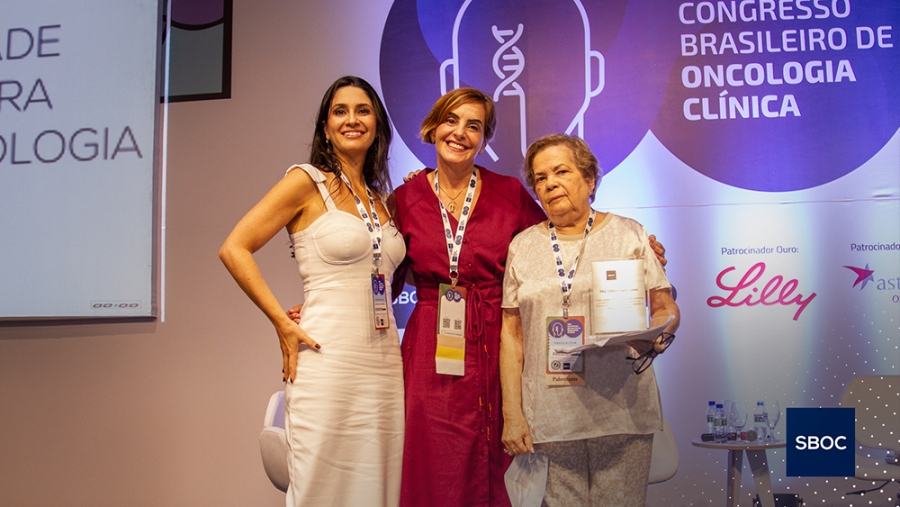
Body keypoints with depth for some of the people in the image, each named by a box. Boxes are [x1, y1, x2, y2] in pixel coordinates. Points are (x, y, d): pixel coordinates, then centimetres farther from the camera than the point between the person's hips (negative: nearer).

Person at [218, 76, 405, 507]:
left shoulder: (382, 198, 15)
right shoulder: (307, 182, -2)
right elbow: (234, 249, -8)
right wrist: (283, 324, -10)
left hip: (384, 367, 6)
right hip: (328, 364, -6)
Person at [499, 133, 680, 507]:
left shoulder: (629, 234, 6)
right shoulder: (523, 246, 9)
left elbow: (667, 308, 5)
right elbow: (511, 334, 8)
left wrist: (654, 336, -18)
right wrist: (512, 415, 2)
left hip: (622, 410, -1)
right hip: (549, 417, 1)